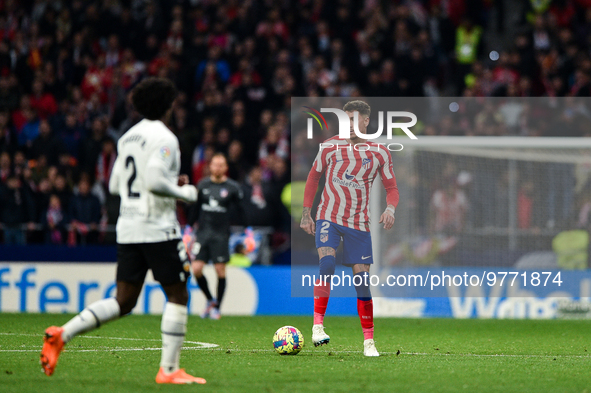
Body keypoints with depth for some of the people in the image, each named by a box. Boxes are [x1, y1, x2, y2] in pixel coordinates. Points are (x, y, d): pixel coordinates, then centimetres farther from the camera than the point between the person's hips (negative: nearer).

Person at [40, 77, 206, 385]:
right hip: (158, 228, -8)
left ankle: (61, 335, -6)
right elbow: (154, 181, -24)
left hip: (127, 229, 8)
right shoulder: (164, 139, -11)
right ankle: (169, 369, 1)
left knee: (123, 302, 8)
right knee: (177, 296, 3)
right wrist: (183, 193, -7)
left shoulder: (128, 137, 14)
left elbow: (115, 185, 17)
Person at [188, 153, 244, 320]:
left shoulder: (233, 187, 0)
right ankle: (210, 300, 16)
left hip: (221, 234, -2)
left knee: (220, 271, -2)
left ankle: (216, 307, 11)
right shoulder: (203, 185, 8)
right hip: (203, 232, 2)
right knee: (196, 269, -6)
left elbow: (240, 212, 5)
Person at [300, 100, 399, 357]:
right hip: (328, 217, -1)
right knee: (327, 263, -25)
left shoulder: (380, 153, 2)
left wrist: (390, 209, -14)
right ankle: (318, 326, -21)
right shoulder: (331, 146, 2)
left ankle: (369, 341, 7)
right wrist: (306, 212, 7)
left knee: (362, 280, 0)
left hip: (359, 223, 1)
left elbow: (391, 188, 8)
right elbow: (313, 177, 12)